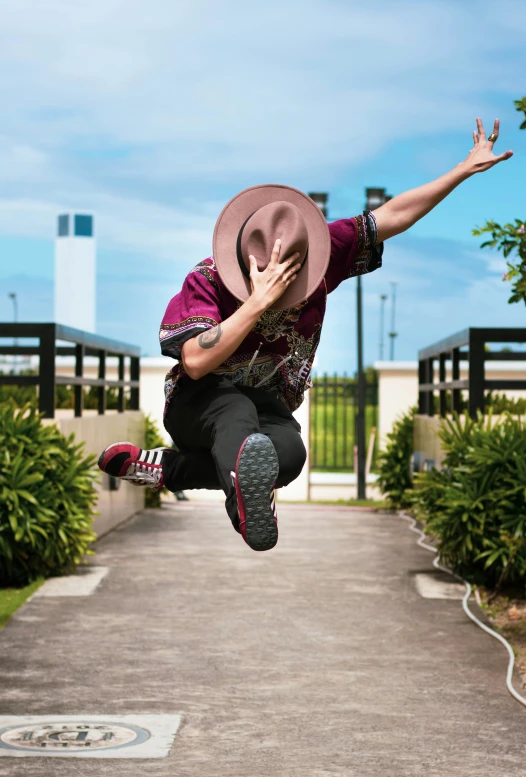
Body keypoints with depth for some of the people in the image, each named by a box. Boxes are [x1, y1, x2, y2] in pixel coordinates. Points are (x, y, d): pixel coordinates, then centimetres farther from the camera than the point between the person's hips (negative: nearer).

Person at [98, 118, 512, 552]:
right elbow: (196, 362, -35)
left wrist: (467, 168, -6)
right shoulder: (205, 280, -21)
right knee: (236, 409, -41)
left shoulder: (316, 257, -11)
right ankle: (246, 500, -73)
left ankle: (162, 467, -28)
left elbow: (394, 215, -6)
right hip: (199, 403, -4)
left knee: (290, 454, -33)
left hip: (266, 409, 4)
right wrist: (258, 303, -40)